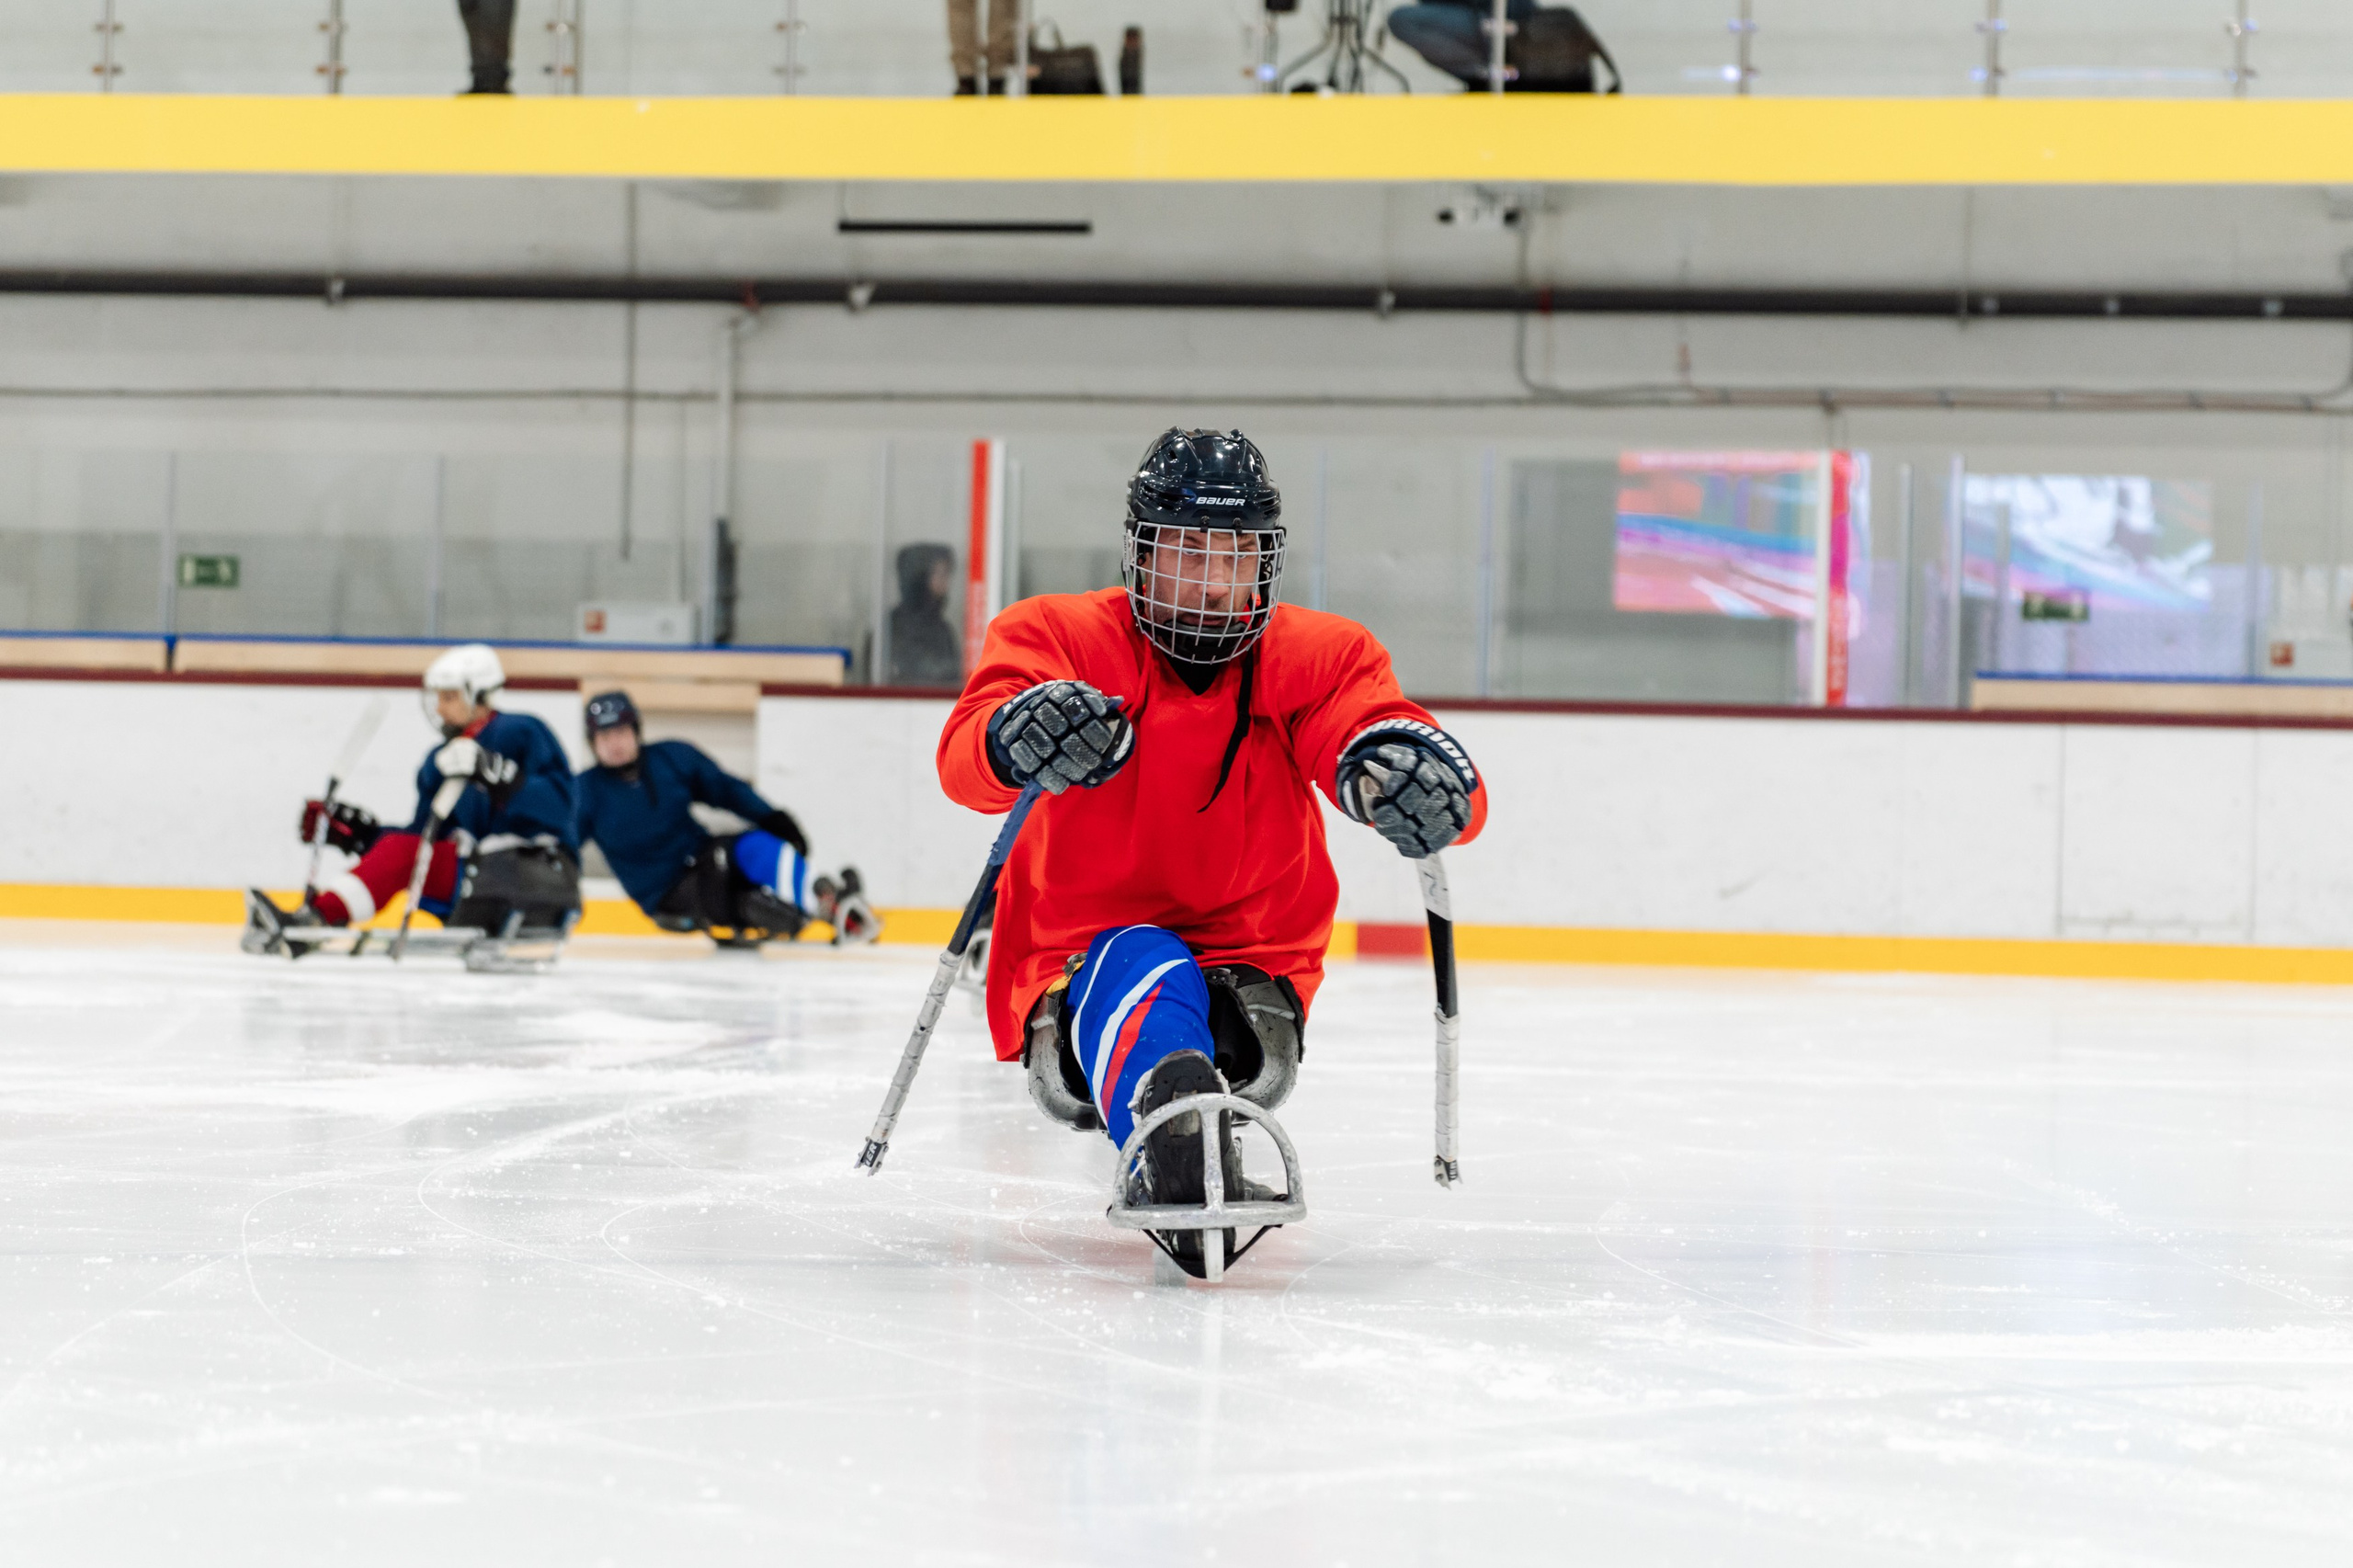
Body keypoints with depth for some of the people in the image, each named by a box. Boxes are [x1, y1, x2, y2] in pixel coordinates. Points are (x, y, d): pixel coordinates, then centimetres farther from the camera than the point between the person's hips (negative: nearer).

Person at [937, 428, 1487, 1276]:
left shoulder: (1319, 658, 2)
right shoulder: (1062, 637, -3)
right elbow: (966, 760, -22)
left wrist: (1400, 767, -45)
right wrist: (1018, 738, -49)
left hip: (1250, 959, 5)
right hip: (1081, 958, -5)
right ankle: (1178, 1151, -69)